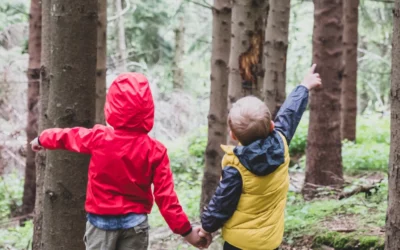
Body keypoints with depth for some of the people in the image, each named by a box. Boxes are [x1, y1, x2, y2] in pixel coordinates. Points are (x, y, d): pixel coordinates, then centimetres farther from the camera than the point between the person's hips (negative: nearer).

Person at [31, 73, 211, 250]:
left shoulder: (99, 138, -8)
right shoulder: (155, 150, -9)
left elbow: (66, 136, 12)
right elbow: (165, 195, -11)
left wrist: (41, 140, 32)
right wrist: (185, 230, -7)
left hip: (101, 221, 0)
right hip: (135, 222, 1)